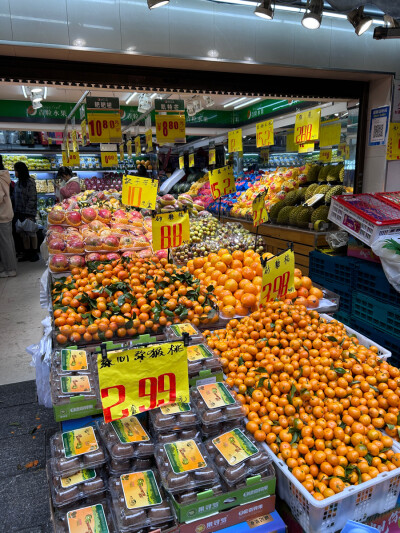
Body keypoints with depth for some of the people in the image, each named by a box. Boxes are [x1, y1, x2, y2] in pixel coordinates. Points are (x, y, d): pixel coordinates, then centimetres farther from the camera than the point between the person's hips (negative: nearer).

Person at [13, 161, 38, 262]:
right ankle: (27, 253, 19)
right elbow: (15, 198, 13)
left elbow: (32, 199, -13)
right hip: (19, 212, 7)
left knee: (31, 233, 3)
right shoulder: (18, 183, 12)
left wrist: (28, 214, -16)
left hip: (28, 213, -7)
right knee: (24, 234, 10)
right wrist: (15, 212, 6)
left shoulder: (30, 182, -10)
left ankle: (34, 253, 13)